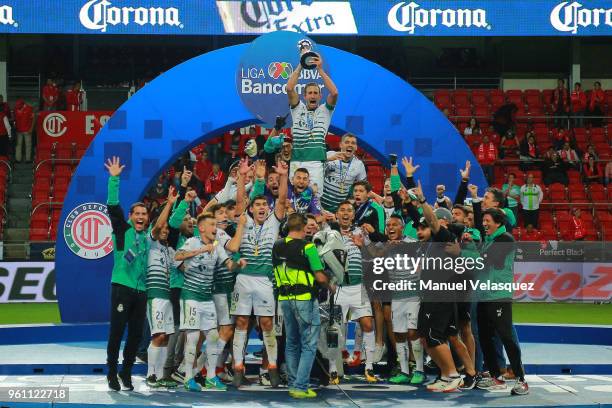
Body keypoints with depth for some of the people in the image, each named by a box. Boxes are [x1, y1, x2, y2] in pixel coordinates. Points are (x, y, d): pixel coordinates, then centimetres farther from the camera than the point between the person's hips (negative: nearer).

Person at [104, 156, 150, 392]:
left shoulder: (148, 235, 14)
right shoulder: (122, 229, 2)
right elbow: (113, 206, -10)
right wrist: (114, 178, -17)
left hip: (141, 290, 4)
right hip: (121, 287, -4)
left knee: (136, 333, 6)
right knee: (117, 331, -3)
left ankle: (126, 372, 18)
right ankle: (112, 373, 7)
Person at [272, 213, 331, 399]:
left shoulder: (277, 247, 5)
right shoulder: (307, 247, -14)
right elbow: (320, 277, -13)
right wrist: (330, 286, 6)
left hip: (284, 299, 6)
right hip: (304, 299, -6)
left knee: (292, 343, 17)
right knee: (309, 345, 0)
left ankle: (292, 384, 20)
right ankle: (300, 387, -7)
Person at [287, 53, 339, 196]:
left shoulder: (325, 110, 13)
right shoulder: (298, 108, 16)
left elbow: (334, 92, -4)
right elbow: (289, 89, 1)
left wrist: (320, 69, -5)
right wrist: (300, 67, -1)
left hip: (316, 162, -1)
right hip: (296, 161, 1)